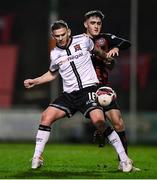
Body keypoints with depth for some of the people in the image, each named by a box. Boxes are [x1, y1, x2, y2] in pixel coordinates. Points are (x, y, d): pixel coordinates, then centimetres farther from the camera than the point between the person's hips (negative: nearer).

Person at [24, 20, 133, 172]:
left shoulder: (83, 40, -2)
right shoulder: (55, 54, 7)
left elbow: (95, 50, 21)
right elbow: (52, 74, 26)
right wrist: (34, 81, 18)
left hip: (88, 89, -4)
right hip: (69, 94, 4)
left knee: (98, 120, -24)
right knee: (46, 116, -13)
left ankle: (124, 159, -15)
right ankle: (37, 158, -2)